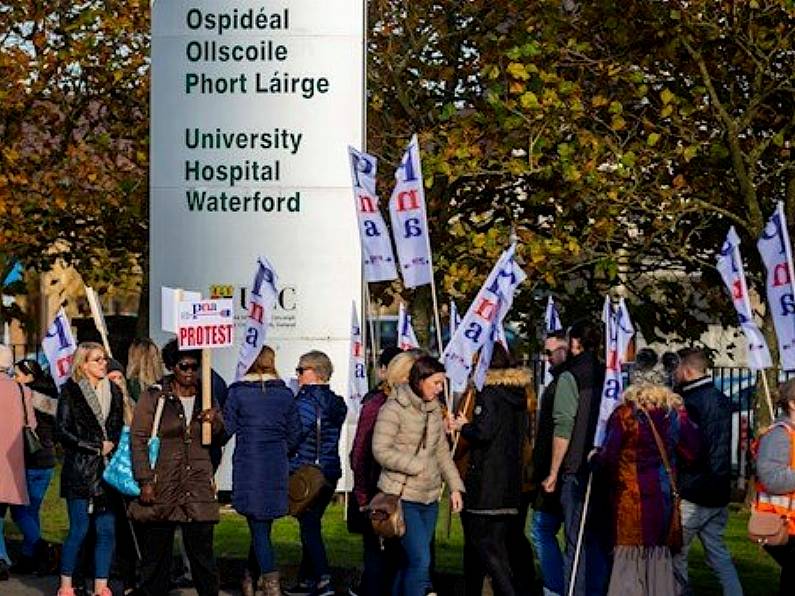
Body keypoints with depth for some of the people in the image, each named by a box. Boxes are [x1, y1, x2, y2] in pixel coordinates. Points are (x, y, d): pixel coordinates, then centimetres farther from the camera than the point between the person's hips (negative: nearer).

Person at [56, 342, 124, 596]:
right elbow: (62, 432, -8)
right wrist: (97, 448, -9)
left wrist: (113, 447, 0)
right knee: (79, 529, -5)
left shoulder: (113, 391, 13)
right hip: (80, 469, -5)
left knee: (107, 530, 1)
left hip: (108, 470, 5)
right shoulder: (71, 391, -2)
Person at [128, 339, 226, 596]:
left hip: (198, 488, 3)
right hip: (162, 487, -2)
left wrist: (215, 422, -3)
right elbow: (138, 439, -3)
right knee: (156, 551, 2)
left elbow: (220, 439, 21)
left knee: (202, 551, 0)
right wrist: (145, 481, -11)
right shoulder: (154, 397, 0)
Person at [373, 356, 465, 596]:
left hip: (429, 499, 7)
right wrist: (417, 466, -15)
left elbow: (442, 451, 17)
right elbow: (381, 450, -15)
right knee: (420, 561, -14)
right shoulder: (395, 408, -11)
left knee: (411, 562, 10)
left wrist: (455, 486, 10)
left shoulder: (434, 409, 12)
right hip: (402, 497, -7)